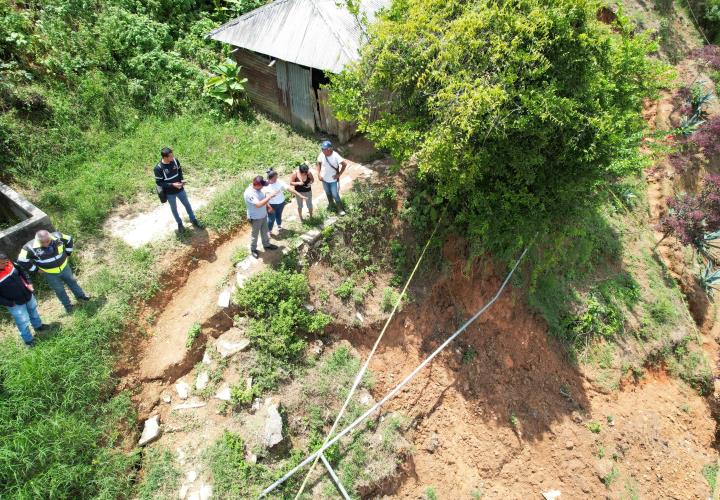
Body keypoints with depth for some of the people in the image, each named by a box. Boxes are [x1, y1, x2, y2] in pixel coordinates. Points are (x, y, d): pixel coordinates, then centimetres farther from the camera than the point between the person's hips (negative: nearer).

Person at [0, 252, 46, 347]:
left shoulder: (8, 263, -16)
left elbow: (21, 271, 5)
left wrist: (29, 282, -6)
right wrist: (10, 303, -19)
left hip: (27, 295, 6)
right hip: (16, 304, -5)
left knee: (33, 311, 29)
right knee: (23, 323, 9)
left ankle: (38, 326, 55)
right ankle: (28, 340, 31)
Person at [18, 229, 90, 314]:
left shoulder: (57, 237, -23)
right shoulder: (31, 247, -29)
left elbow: (69, 239, -2)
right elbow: (22, 261, -19)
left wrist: (67, 254, 1)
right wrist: (36, 269, -13)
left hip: (64, 267, 2)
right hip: (50, 274, -2)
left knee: (72, 281, 24)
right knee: (59, 290, 15)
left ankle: (80, 295, 48)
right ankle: (67, 306, 36)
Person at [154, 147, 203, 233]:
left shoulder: (175, 160, -14)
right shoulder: (158, 168, -27)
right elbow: (158, 182, -18)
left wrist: (182, 179, -10)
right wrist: (172, 185, -25)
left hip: (180, 189, 4)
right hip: (169, 193, -3)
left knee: (187, 204, 19)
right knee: (174, 209, 18)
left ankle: (193, 220, 41)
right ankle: (180, 224, 41)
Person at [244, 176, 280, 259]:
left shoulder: (258, 189, -7)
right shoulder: (249, 193, -33)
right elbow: (258, 205, -41)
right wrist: (270, 196, -39)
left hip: (263, 215, 8)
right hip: (255, 218, -7)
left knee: (265, 231, 25)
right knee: (254, 234, 14)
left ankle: (266, 245, 46)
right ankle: (253, 249, 35)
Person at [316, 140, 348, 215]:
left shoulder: (335, 156, -26)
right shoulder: (321, 155, -15)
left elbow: (345, 164, -19)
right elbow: (319, 163, 3)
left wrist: (339, 174, -17)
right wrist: (319, 174, -4)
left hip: (333, 179, -4)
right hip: (324, 179, 4)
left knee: (335, 194, 2)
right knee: (328, 193, 24)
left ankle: (340, 209, 20)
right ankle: (331, 204, 49)